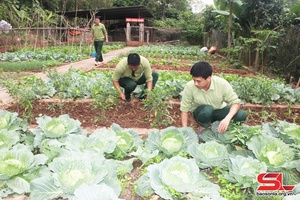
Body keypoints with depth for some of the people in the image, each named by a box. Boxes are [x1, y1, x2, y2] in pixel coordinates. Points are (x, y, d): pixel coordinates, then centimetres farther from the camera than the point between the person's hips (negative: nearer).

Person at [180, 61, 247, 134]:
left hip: (219, 110, 2)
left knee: (241, 115, -22)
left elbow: (236, 102, -19)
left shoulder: (222, 84, -24)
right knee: (207, 109, -36)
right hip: (201, 113, -2)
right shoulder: (189, 87, -25)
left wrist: (227, 118, -37)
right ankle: (202, 128, -6)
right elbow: (184, 110, -17)